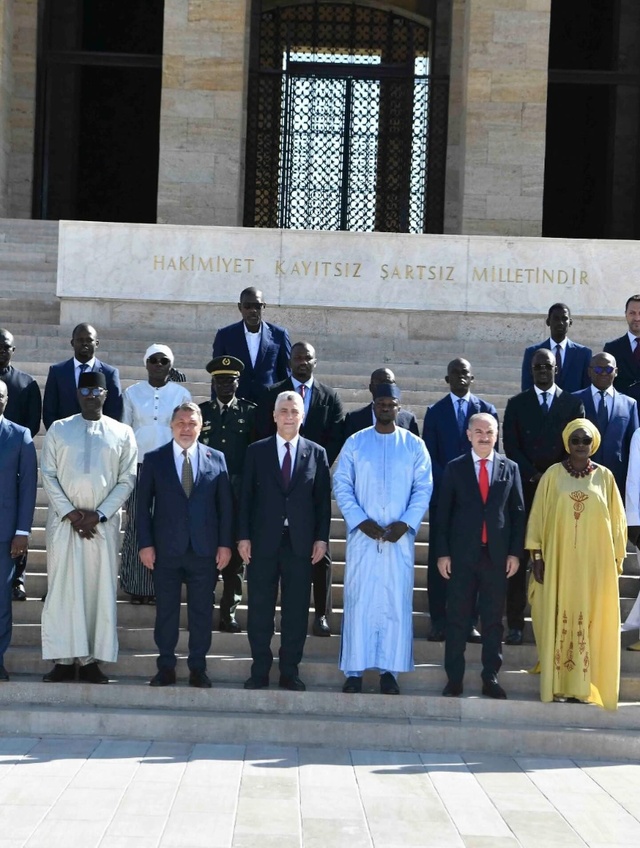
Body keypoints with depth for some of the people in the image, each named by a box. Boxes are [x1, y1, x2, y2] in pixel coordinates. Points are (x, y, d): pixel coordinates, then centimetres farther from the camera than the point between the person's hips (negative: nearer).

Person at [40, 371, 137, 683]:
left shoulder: (122, 433, 6)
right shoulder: (58, 429, 7)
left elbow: (127, 480, 2)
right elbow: (48, 475, 1)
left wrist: (99, 514, -9)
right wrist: (70, 512, -10)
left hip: (104, 522, 0)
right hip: (63, 520, 0)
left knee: (100, 589, 0)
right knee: (62, 587, -2)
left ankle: (91, 660, 5)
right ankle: (64, 659, 2)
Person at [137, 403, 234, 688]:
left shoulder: (216, 459, 5)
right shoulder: (154, 459, 4)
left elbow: (225, 504, 5)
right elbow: (144, 504, 3)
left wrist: (225, 544, 0)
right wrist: (145, 543, -4)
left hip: (204, 549, 0)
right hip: (166, 549, 0)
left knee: (201, 611, 5)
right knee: (166, 610, 5)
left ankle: (198, 669, 14)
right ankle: (166, 667, 15)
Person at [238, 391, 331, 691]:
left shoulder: (316, 453, 7)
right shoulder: (256, 451, 6)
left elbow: (323, 499, 6)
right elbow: (246, 496, 3)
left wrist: (321, 538, -1)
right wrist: (244, 536, -3)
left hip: (301, 543, 0)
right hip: (263, 542, 0)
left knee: (296, 610, 4)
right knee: (260, 609, 4)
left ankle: (290, 672, 12)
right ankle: (260, 671, 12)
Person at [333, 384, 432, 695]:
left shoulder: (414, 445, 5)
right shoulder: (355, 443, 5)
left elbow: (423, 488, 2)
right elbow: (342, 486, 1)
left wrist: (406, 523, -11)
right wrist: (360, 521, -10)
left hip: (399, 537, 0)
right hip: (362, 535, 0)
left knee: (396, 601, 0)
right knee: (359, 600, -1)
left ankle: (389, 669, 7)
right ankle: (354, 670, 4)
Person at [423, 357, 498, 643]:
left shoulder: (486, 410, 8)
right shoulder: (435, 411, 8)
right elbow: (430, 455, 3)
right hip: (443, 493, 0)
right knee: (439, 558, 0)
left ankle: (469, 622, 3)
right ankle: (438, 621, 4)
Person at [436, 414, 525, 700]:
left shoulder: (510, 468, 7)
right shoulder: (454, 468, 4)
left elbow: (518, 512, 6)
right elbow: (443, 513, 2)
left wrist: (515, 552, 0)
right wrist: (443, 553, -4)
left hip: (497, 556, 1)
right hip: (462, 555, -1)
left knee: (493, 620, 6)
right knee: (457, 619, 3)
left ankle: (490, 678, 14)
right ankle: (454, 679, 9)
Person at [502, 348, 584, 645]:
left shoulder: (573, 403, 9)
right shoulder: (517, 404, 10)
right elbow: (511, 446, 2)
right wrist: (534, 475, -9)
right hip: (524, 488, 0)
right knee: (519, 556, -2)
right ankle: (515, 623, 0)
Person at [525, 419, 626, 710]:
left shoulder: (605, 477, 4)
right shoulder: (553, 475, 1)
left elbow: (616, 521, 9)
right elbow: (537, 517, 3)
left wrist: (616, 558, 5)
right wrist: (536, 556, -2)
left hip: (595, 564, 1)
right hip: (559, 562, -1)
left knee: (591, 622, 2)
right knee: (559, 620, 0)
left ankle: (584, 684, 9)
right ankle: (558, 684, 6)